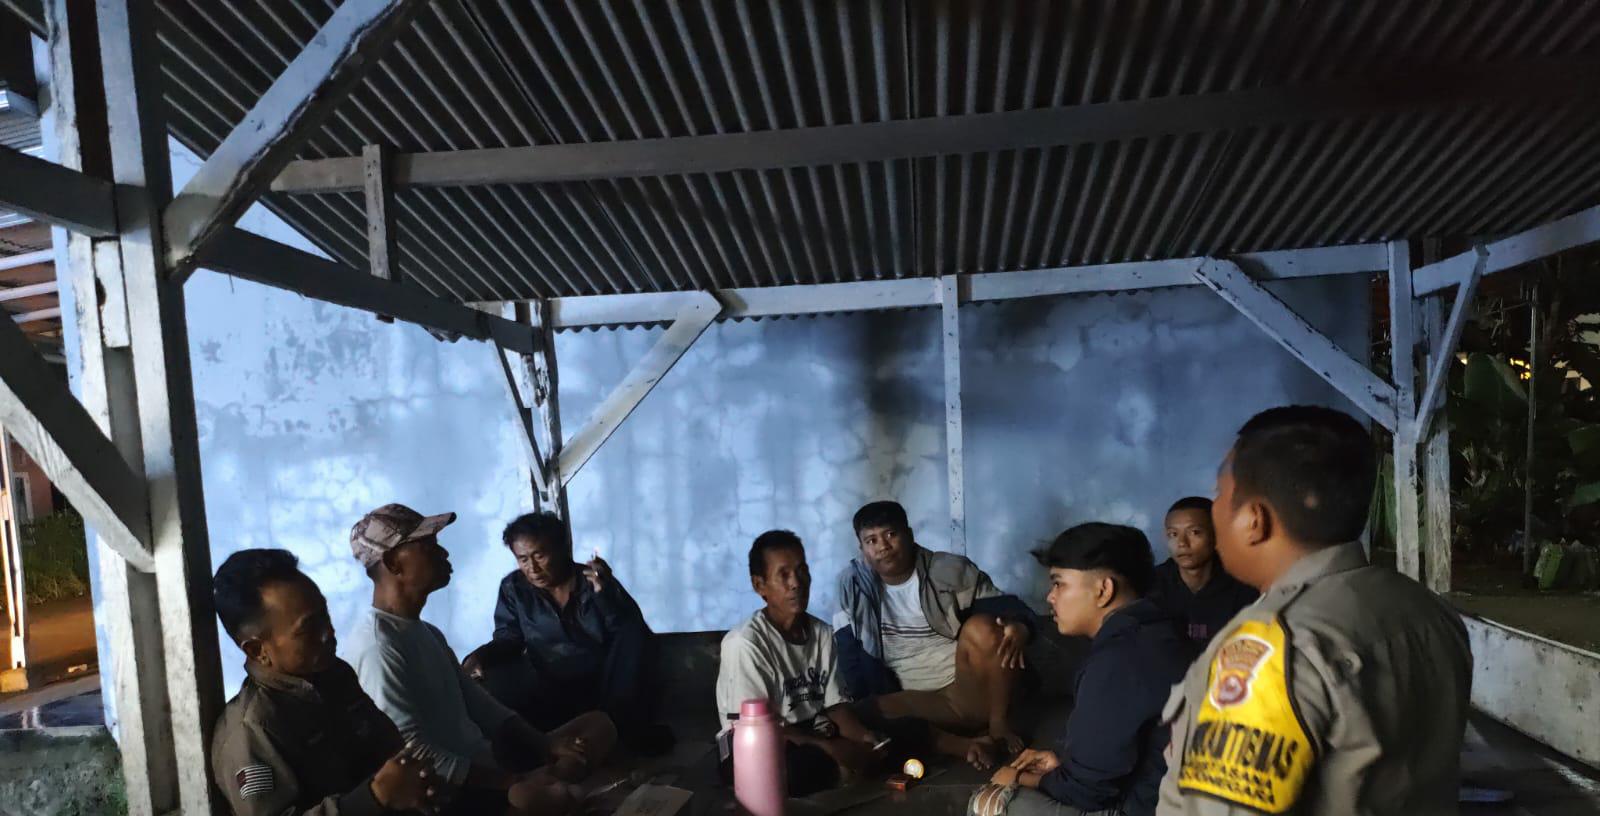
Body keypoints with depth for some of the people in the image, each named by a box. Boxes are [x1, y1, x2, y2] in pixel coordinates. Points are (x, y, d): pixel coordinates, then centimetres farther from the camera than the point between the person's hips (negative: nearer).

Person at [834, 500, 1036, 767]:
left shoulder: (951, 570, -4)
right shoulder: (852, 582, 2)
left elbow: (1007, 606, -6)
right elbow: (849, 653, 1)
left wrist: (1019, 627, -30)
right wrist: (862, 706, -11)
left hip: (967, 687, -2)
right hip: (913, 700, 2)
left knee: (982, 627, -30)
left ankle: (998, 727, -13)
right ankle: (977, 732, -21)